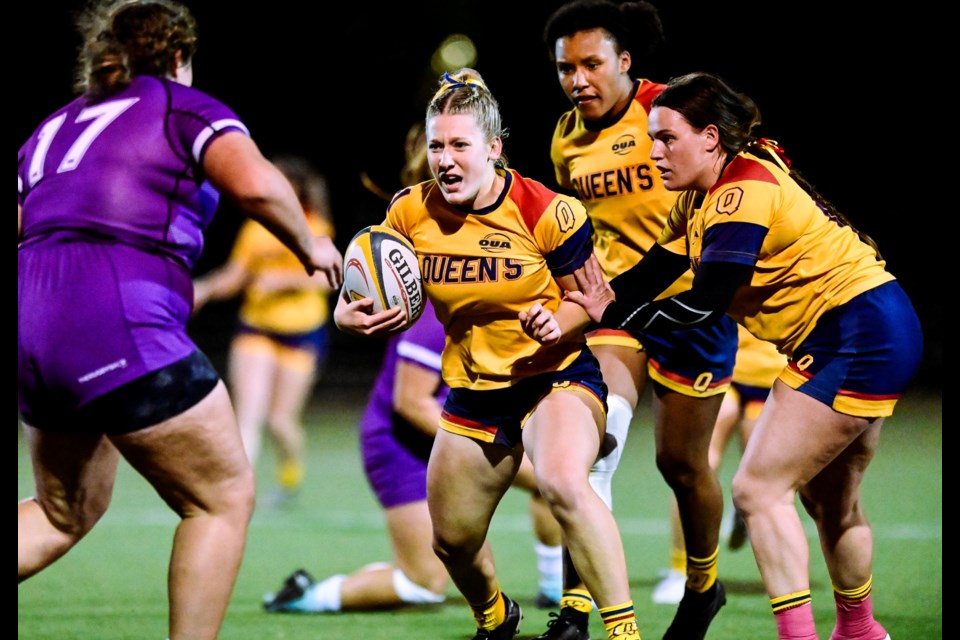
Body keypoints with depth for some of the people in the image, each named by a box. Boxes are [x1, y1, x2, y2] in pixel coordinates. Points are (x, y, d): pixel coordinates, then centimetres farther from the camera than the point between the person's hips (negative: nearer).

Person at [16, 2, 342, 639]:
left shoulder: (55, 126, 24)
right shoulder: (186, 109, 5)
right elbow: (255, 184, -13)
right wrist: (309, 244, 2)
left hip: (31, 327, 8)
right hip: (118, 332, -8)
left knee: (67, 513, 23)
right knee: (225, 496, 7)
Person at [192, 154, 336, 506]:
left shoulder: (315, 229, -7)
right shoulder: (255, 229, 3)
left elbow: (325, 279, -18)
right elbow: (235, 276, 8)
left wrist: (285, 279, -29)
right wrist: (205, 289, -9)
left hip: (302, 332, -2)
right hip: (255, 329, 2)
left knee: (280, 420, 2)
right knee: (248, 415, -13)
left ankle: (290, 475, 33)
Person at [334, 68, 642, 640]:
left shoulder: (546, 212, -18)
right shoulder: (411, 213, -7)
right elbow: (360, 301, 3)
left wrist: (555, 322, -27)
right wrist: (354, 316, -21)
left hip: (557, 375, -5)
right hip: (474, 389, 5)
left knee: (564, 484, -36)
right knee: (452, 539, 16)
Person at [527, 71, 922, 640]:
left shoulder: (744, 193, -21)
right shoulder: (702, 198, 9)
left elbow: (705, 303, -26)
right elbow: (651, 276, 3)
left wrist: (612, 315, -17)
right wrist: (567, 319, -9)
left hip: (860, 333, -11)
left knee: (760, 488, -12)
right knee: (830, 500, 22)